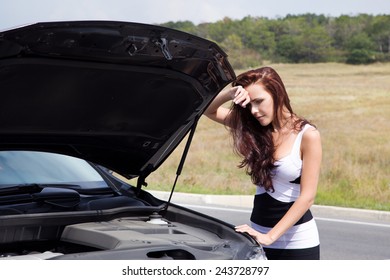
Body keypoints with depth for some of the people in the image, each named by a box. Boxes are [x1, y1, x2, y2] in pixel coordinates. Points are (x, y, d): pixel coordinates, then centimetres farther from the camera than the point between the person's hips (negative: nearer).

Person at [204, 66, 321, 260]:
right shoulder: (256, 130, 4)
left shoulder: (307, 135, -12)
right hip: (259, 234, 5)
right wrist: (229, 94, -15)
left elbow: (307, 197, -16)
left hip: (298, 241, -5)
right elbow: (208, 110, 6)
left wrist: (270, 236, -21)